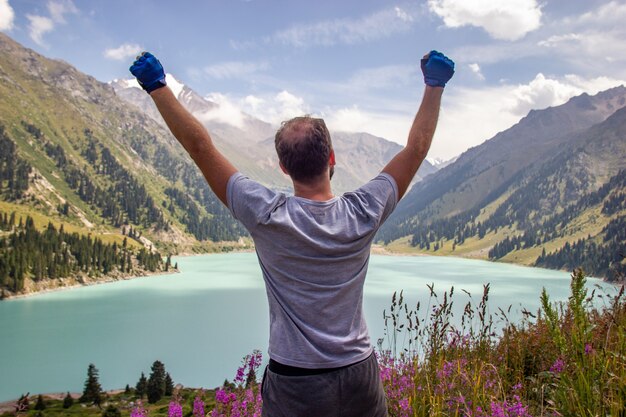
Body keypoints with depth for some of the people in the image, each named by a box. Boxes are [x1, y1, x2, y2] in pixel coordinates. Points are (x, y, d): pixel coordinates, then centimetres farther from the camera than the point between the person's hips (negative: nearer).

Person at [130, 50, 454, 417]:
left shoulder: (267, 218, -18)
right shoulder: (363, 214, -13)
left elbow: (200, 147, -12)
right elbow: (417, 149, -1)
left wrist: (157, 86, -4)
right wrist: (435, 85, 9)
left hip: (293, 385, -1)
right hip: (359, 376, 2)